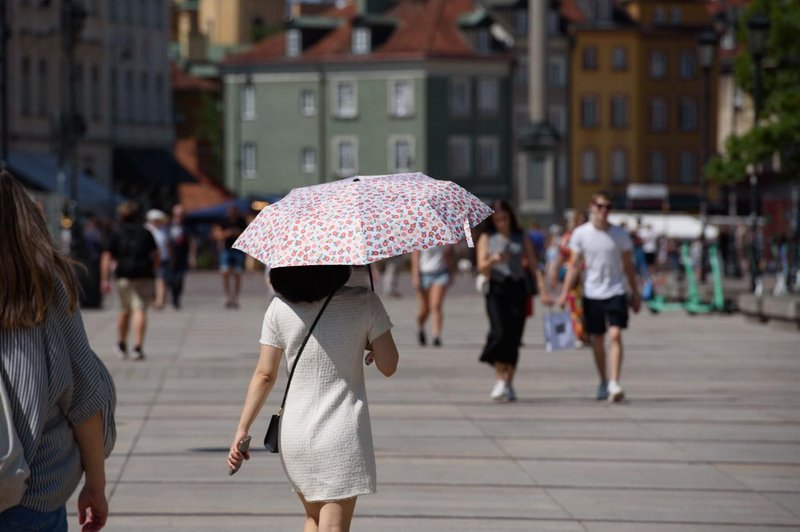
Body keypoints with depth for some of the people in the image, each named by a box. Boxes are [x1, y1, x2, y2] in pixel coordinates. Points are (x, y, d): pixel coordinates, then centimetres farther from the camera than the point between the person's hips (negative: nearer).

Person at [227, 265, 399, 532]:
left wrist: (242, 429, 1)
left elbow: (265, 374, -3)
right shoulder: (363, 302, -9)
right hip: (342, 437, -3)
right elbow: (388, 366, -6)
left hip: (294, 436, 3)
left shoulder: (280, 309, -3)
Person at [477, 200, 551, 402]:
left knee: (514, 337, 0)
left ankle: (509, 383, 8)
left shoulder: (522, 239, 12)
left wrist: (543, 291, -2)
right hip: (496, 289, -2)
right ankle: (501, 380, -16)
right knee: (499, 332, -19)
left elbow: (534, 266, 9)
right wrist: (493, 260, -21)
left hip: (517, 289, 2)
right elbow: (482, 268, 1)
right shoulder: (486, 238, 8)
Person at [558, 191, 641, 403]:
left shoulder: (620, 234, 1)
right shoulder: (581, 233, -1)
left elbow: (628, 266, 9)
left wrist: (635, 293, 11)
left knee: (615, 335, -16)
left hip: (615, 292, -1)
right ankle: (603, 381, 25)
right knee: (597, 340, 8)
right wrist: (565, 293, -5)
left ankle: (614, 383, -20)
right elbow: (574, 265, 2)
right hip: (592, 294, 1)